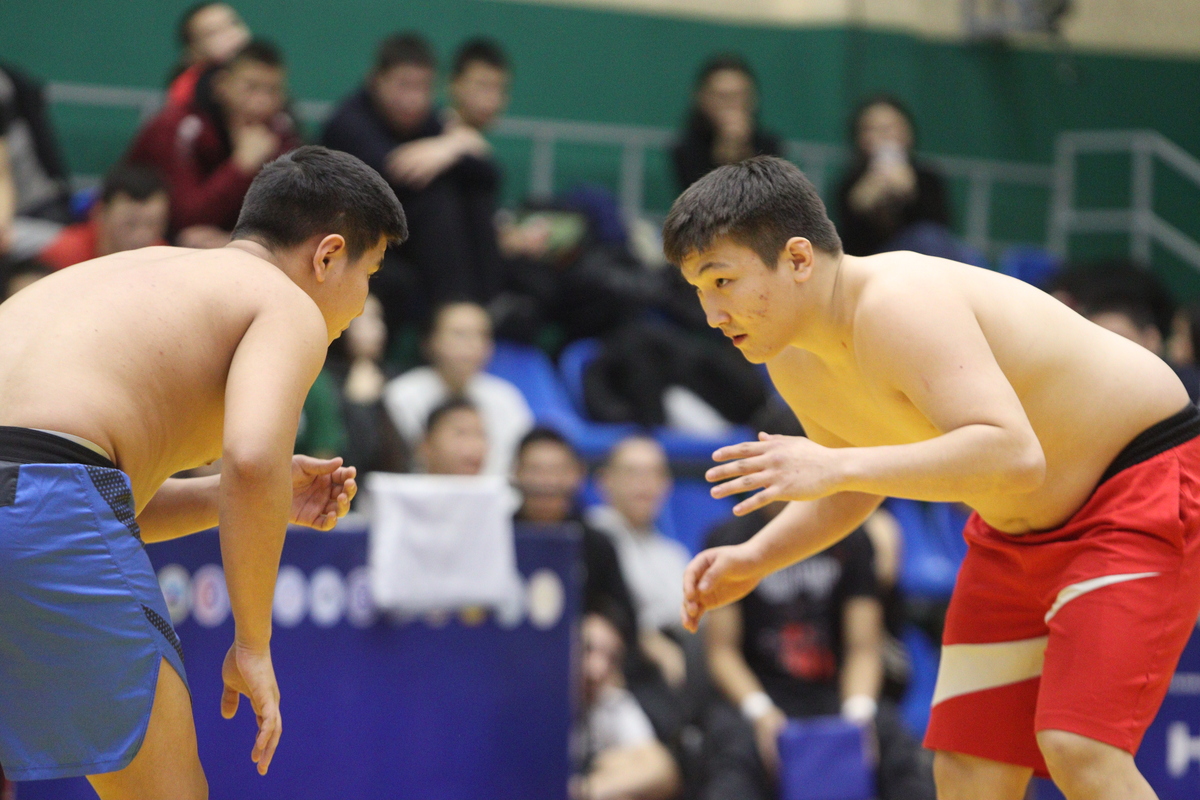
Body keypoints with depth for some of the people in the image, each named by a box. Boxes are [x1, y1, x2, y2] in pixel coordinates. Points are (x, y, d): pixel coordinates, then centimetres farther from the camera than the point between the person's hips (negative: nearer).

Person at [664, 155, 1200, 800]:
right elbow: (854, 490, 16)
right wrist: (754, 558, 0)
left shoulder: (898, 304, -31)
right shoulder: (794, 361, -3)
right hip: (1021, 528, 9)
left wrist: (835, 466, -45)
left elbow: (1014, 457, -43)